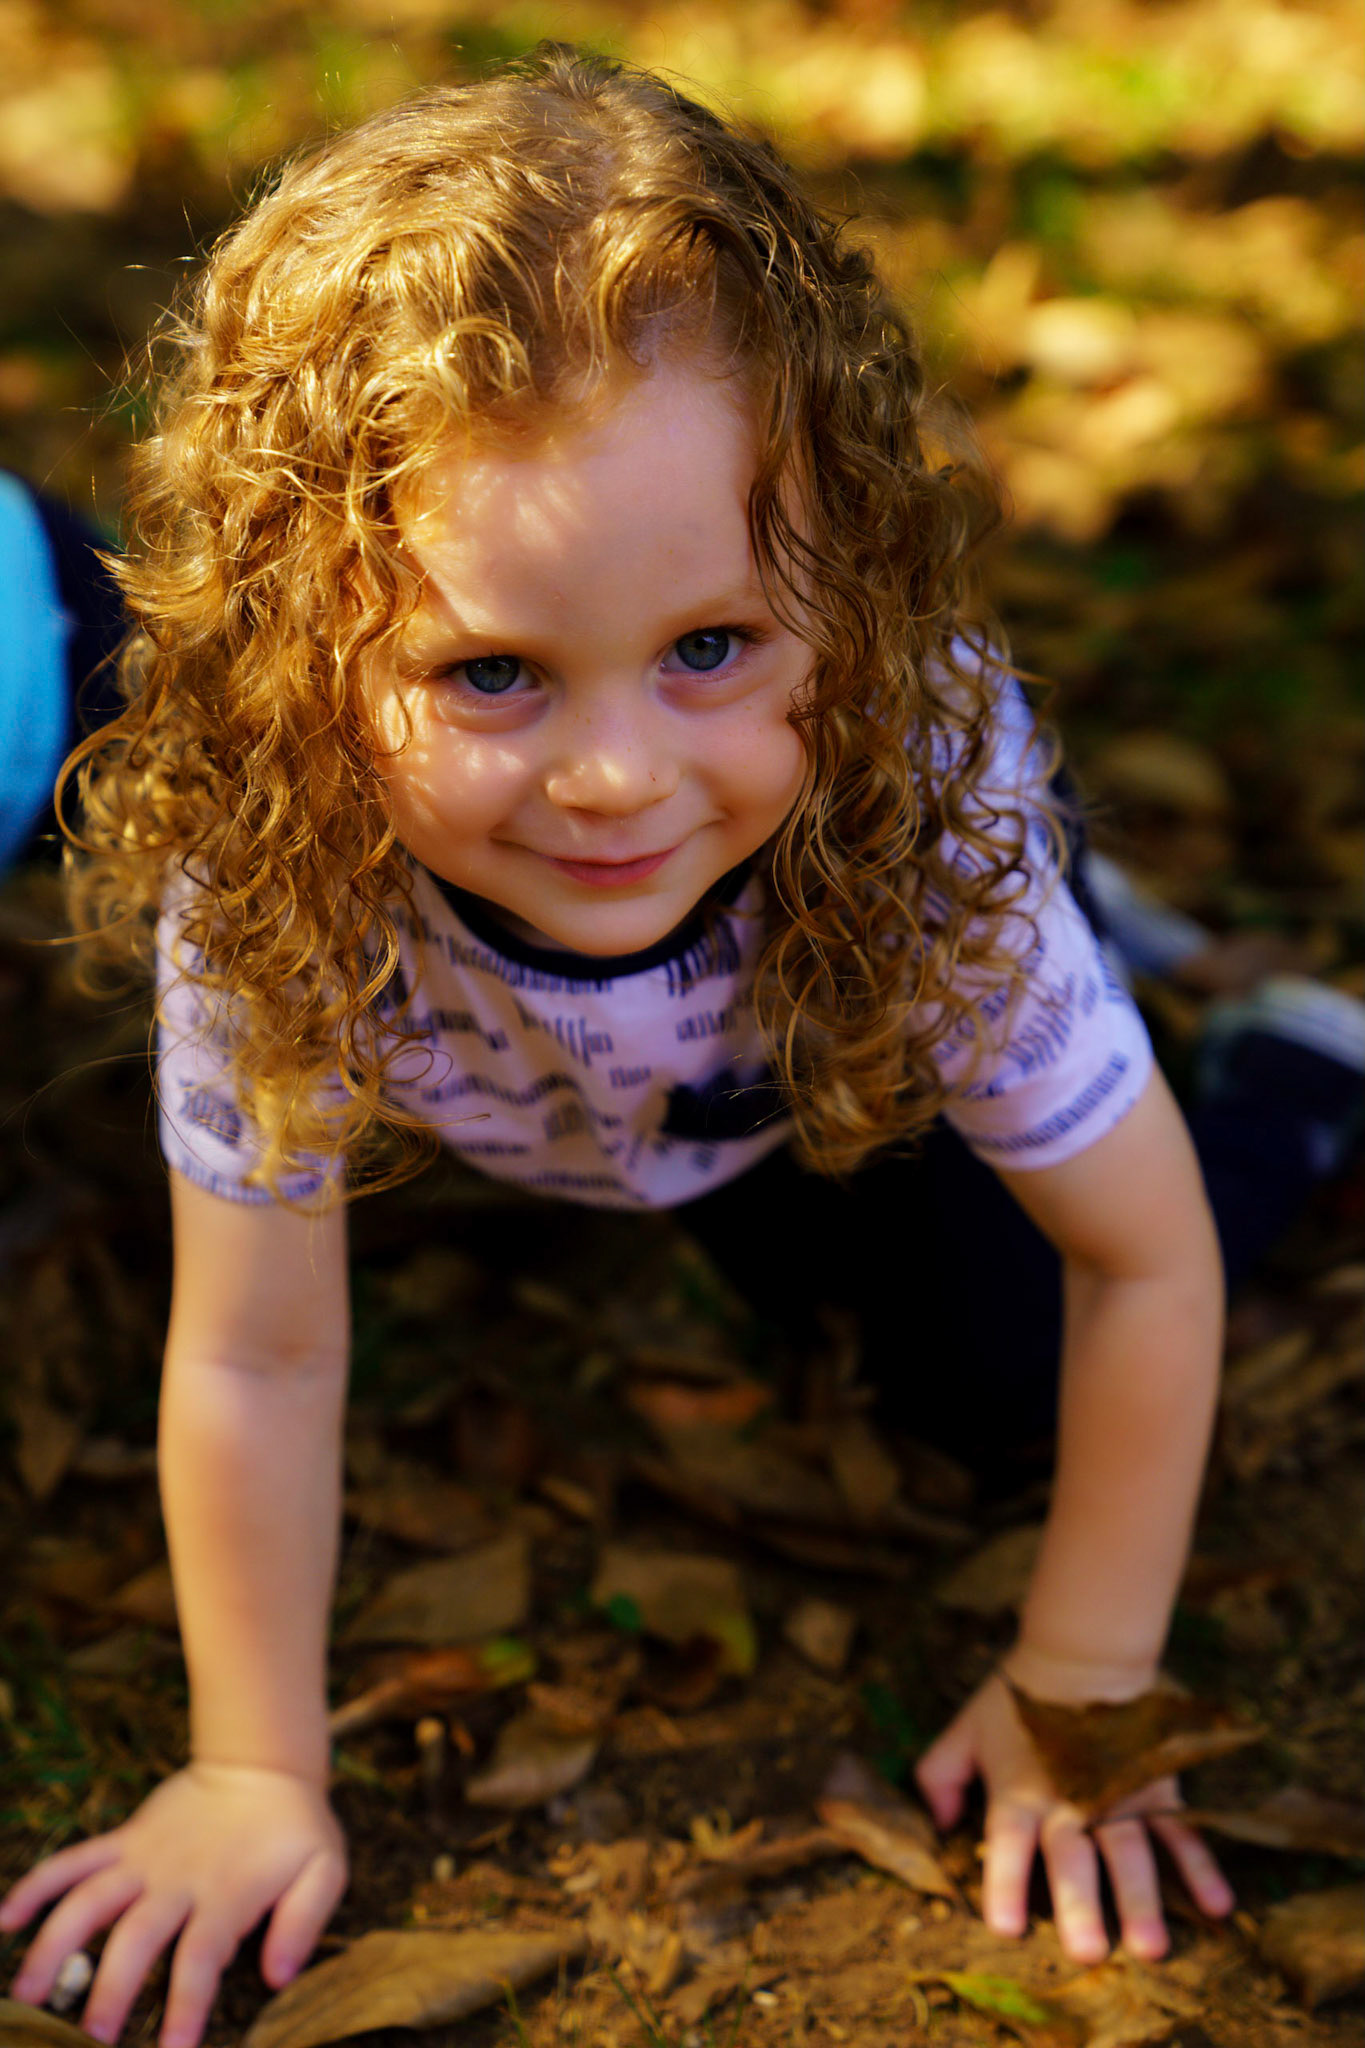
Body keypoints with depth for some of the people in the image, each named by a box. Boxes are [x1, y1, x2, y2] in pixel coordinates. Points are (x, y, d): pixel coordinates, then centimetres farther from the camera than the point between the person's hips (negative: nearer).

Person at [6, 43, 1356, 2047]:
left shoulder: (930, 830, -44)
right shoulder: (266, 888, -42)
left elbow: (1149, 1265, -29)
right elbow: (257, 1361, -27)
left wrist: (1084, 1687, -21)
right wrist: (257, 1773, -19)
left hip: (858, 1058, -1)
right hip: (536, 1125, 2)